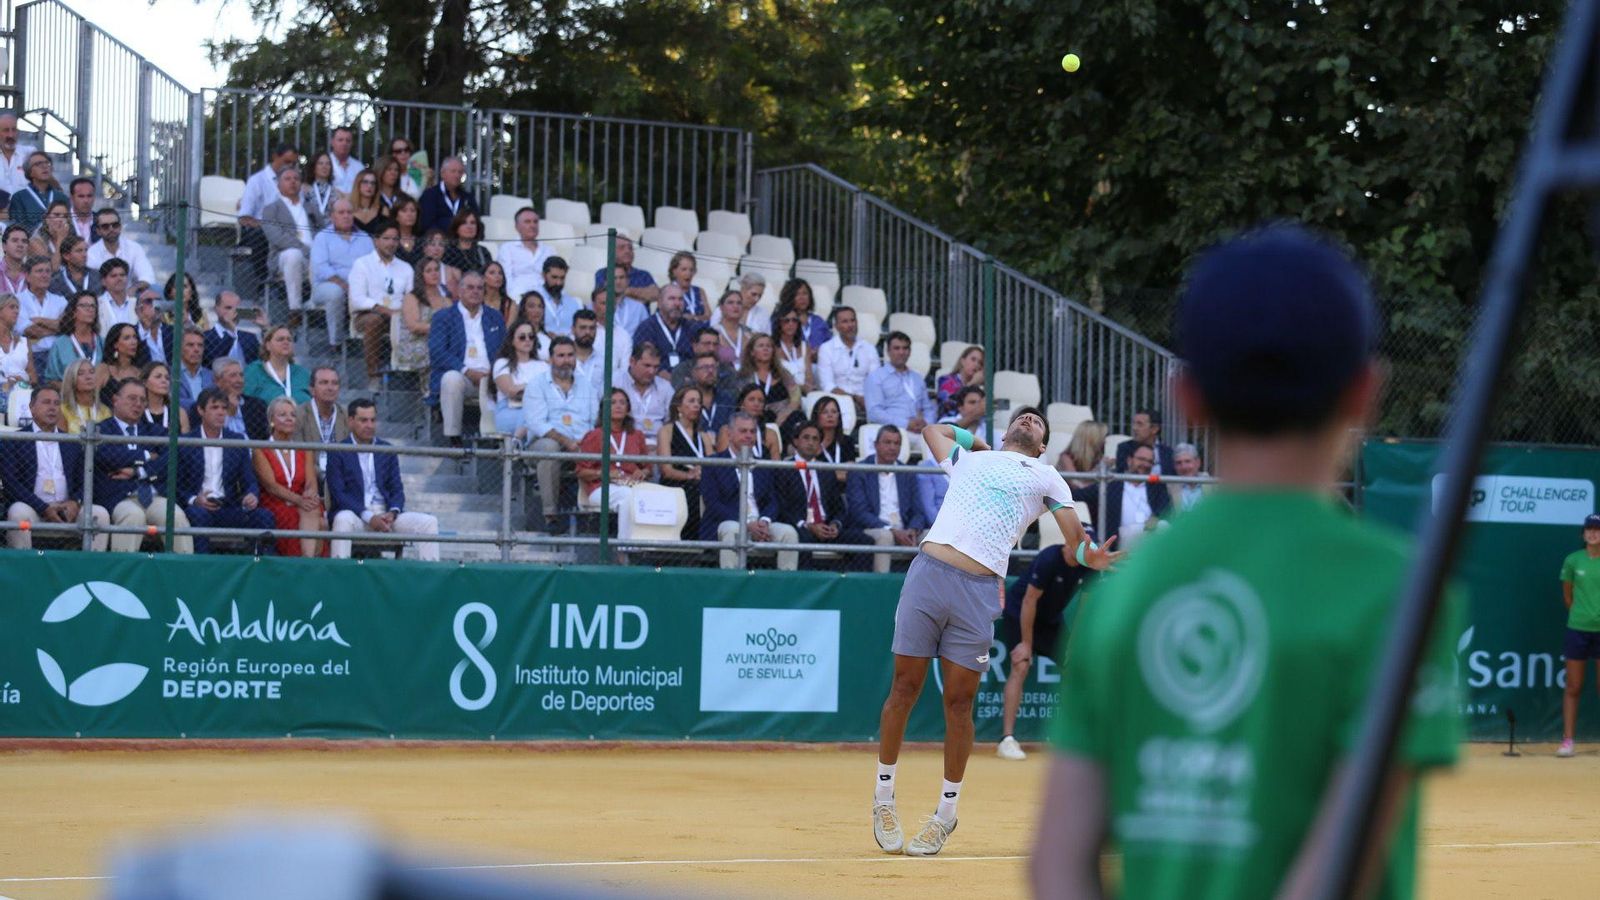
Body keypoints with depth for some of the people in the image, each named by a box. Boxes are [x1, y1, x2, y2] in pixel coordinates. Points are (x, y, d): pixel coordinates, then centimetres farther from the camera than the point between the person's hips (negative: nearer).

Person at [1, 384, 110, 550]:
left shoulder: (72, 444, 21)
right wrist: (44, 509, -15)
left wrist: (75, 502, -8)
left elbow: (83, 482, 18)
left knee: (100, 513, -21)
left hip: (67, 511, 3)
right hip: (32, 508, -3)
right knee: (20, 512, -35)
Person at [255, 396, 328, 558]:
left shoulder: (304, 451, 19)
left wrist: (310, 496, -21)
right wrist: (298, 500, -25)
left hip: (302, 507, 4)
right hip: (274, 507, -4)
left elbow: (311, 482, 5)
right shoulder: (260, 451, 5)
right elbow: (271, 485, -8)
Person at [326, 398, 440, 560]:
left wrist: (392, 513, -10)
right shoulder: (338, 453, 4)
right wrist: (369, 517, -19)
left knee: (429, 522, -15)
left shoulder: (387, 450, 18)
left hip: (386, 513, 4)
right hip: (356, 513, -4)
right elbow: (338, 493, -7)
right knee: (344, 520, -39)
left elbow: (397, 489, 14)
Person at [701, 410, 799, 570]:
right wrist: (746, 524, -16)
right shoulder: (714, 464, 5)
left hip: (760, 525, 4)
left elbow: (772, 502, 14)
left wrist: (764, 521, -11)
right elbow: (713, 503, -6)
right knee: (732, 530, -37)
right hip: (727, 522, -4)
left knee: (789, 532, -21)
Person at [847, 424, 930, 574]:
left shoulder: (907, 474, 17)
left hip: (903, 532, 4)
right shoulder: (859, 473, 3)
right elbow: (859, 512, -8)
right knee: (885, 536, -36)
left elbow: (918, 512, 13)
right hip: (871, 530, -4)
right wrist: (892, 530, -19)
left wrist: (913, 530, -12)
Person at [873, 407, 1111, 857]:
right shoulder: (969, 459, 26)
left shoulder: (1046, 478, 21)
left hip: (979, 591, -1)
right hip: (927, 572, 1)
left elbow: (1075, 538, 12)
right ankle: (884, 798, 13)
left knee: (959, 702, -1)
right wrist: (976, 440, 39)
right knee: (904, 688, 0)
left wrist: (1089, 555, -8)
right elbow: (932, 429, 44)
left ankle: (947, 812, 10)